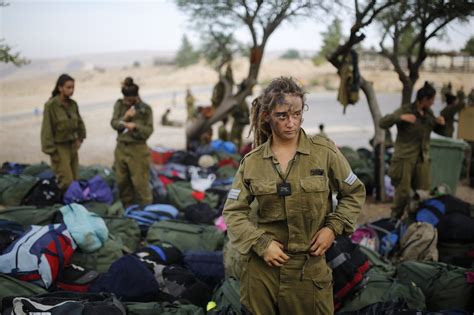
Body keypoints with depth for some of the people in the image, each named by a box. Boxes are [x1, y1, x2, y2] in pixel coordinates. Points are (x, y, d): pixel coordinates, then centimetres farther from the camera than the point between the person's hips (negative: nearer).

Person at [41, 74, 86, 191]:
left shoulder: (73, 104, 2)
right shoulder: (51, 105, -15)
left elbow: (79, 122, 19)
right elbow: (47, 129, -14)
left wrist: (80, 138, 13)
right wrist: (51, 151, -14)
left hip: (72, 146, 6)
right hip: (59, 147, -6)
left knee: (74, 180, 9)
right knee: (66, 182, -10)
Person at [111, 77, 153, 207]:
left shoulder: (145, 109, -5)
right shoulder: (119, 105, 6)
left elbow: (149, 130, -5)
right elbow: (114, 123, 0)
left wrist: (136, 126, -23)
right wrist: (125, 117, -18)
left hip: (138, 149, -5)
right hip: (121, 148, 5)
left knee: (140, 183, -4)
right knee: (122, 182, 12)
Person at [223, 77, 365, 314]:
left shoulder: (325, 152, -3)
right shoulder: (252, 162, -1)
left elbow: (354, 193, 8)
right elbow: (233, 212, 1)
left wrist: (334, 227, -6)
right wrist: (261, 244, -11)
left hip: (309, 264, -1)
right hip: (262, 264, 1)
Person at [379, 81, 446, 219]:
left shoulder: (429, 113, 11)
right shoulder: (405, 110, -7)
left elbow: (439, 131, 25)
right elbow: (382, 123, -13)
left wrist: (440, 123, 2)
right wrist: (400, 117, -27)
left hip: (423, 159, 6)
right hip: (405, 159, -6)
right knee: (403, 192, -6)